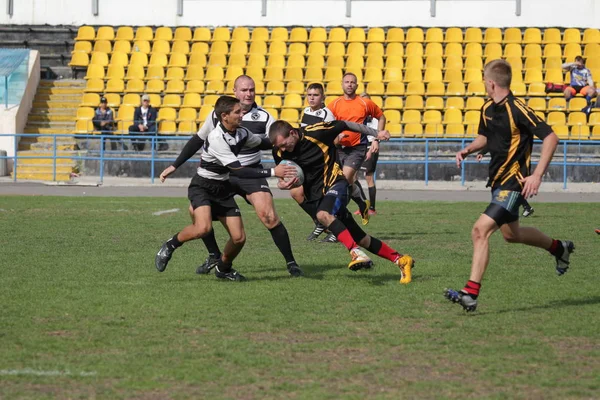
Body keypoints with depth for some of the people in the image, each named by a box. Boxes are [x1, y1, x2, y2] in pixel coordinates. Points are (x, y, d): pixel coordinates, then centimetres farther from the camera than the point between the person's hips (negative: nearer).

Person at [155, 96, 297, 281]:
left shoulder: (241, 133, -2)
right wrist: (273, 172, -32)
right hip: (202, 187, -7)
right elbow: (239, 171, -29)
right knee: (203, 228, -32)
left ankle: (223, 268, 25)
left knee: (239, 238, -4)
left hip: (223, 189, 7)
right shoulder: (217, 139, -26)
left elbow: (263, 143, 19)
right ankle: (170, 245, -4)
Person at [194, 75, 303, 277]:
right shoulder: (217, 114, -3)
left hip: (252, 173, -2)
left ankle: (291, 262, -4)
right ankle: (214, 256, 14)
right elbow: (199, 140, 11)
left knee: (269, 216, -19)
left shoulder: (263, 117, -8)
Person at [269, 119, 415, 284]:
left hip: (335, 184, -6)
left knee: (323, 214, -38)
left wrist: (376, 133, -5)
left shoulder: (315, 132, -18)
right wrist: (281, 184, -16)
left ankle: (356, 252, -41)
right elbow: (282, 176, 10)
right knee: (361, 239, 8)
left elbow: (345, 125, -6)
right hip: (317, 195, 6)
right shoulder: (280, 152, -4)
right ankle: (400, 260, 18)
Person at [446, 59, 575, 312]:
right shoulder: (488, 109, 6)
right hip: (498, 180, 10)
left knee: (480, 230, -20)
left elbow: (550, 138, -20)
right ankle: (559, 248, 49)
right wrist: (468, 150, 3)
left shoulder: (518, 110, -20)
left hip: (514, 182, -10)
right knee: (511, 234, 25)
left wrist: (537, 175, -26)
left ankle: (471, 293, -18)